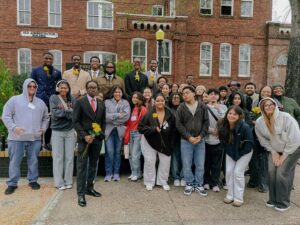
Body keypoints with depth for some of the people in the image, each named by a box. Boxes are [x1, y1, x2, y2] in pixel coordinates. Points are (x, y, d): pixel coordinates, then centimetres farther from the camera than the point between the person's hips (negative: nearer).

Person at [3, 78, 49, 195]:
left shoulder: (40, 102, 12)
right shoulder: (14, 100, 0)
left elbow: (46, 117, 22)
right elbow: (6, 116, -3)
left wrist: (43, 128, 8)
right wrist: (13, 127, -14)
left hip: (35, 138, 3)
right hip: (17, 138, -3)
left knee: (33, 160, 10)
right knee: (15, 161, 5)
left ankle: (33, 180, 24)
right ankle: (12, 183, 18)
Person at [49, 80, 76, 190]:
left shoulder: (72, 99, 4)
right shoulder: (53, 98, 0)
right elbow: (54, 112, -12)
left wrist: (62, 112, -13)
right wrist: (68, 111, -9)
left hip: (70, 131, 2)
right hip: (57, 131, -2)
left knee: (69, 157, 7)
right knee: (58, 157, 4)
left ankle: (68, 181, 18)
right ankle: (59, 182, 14)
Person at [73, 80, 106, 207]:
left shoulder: (101, 104, 12)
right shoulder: (80, 102, -2)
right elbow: (76, 121, -6)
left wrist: (100, 134, -1)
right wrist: (84, 136, -15)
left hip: (97, 138, 5)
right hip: (84, 139, -4)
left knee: (93, 165, 12)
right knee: (82, 166, -2)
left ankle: (89, 188, 26)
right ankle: (81, 193, 6)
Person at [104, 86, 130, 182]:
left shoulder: (125, 103, 6)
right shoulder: (107, 102, 3)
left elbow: (126, 116, -9)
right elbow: (105, 116, -9)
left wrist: (112, 118, -8)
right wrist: (117, 115, -13)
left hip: (120, 130, 1)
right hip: (109, 130, -1)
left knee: (117, 152, 8)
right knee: (109, 152, -3)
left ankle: (116, 173, 19)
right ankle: (108, 173, 10)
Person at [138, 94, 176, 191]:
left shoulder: (170, 115, -9)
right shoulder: (149, 114, -14)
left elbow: (173, 131, 0)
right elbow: (140, 127, -16)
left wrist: (171, 144, -2)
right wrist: (153, 129, -28)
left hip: (165, 143, 2)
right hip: (150, 142, -2)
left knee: (165, 162, 6)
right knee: (150, 161, 2)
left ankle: (163, 181, 26)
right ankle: (149, 182, 20)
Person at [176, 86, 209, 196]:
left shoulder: (202, 107, 2)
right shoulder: (181, 108, -2)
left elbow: (206, 122, 2)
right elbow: (178, 124, -6)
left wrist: (200, 136, -9)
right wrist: (189, 137, -12)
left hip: (200, 140, 1)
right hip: (186, 140, -1)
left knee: (200, 165, 9)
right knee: (187, 164, 6)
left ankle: (199, 185, 25)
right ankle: (189, 184, 24)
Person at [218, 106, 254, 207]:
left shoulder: (245, 127, -30)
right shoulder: (223, 126, -16)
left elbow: (249, 143, -21)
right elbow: (222, 140, 0)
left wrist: (239, 154, -16)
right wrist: (228, 151, -4)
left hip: (244, 153, -4)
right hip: (230, 152, 5)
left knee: (238, 172, -7)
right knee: (229, 171, 2)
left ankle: (238, 198, 8)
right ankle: (230, 195, 17)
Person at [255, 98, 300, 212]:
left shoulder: (286, 117, -25)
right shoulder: (259, 122, -12)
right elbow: (263, 139, 0)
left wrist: (283, 156, -17)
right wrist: (273, 152, -5)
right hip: (275, 150, 4)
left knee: (282, 173, -10)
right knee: (271, 172, -3)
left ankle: (284, 203, 8)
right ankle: (273, 199, 17)